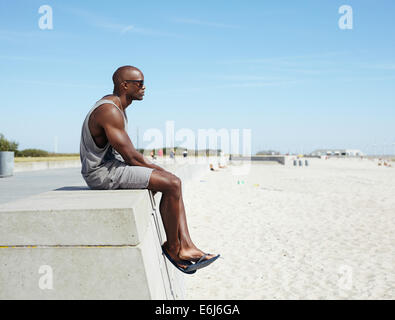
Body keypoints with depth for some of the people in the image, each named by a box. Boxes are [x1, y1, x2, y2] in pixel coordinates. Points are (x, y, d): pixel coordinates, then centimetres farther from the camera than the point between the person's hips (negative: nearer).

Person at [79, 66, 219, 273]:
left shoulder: (116, 107, 14)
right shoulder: (109, 111, -19)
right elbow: (130, 156, -21)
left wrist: (150, 165, 7)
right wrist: (156, 169, -7)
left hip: (112, 165, 11)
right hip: (102, 172, -11)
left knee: (173, 182, 3)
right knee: (171, 184, -19)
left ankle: (186, 247, -5)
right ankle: (172, 247, 0)